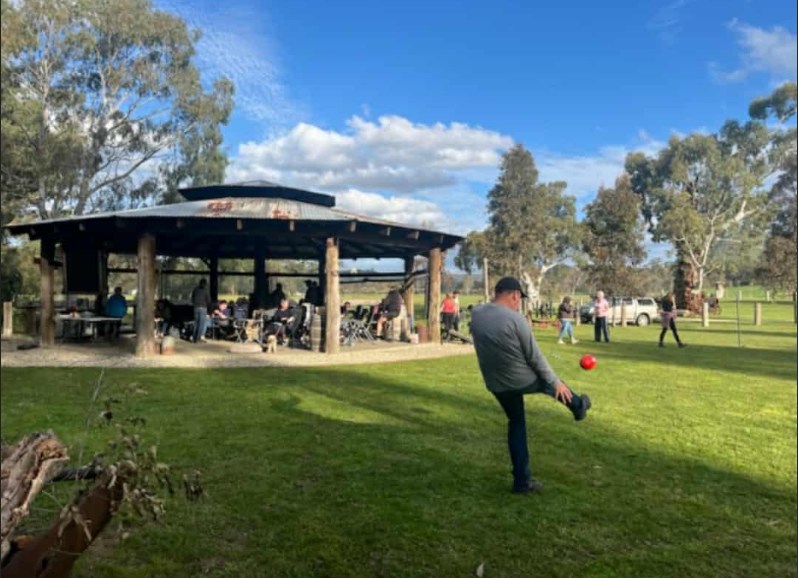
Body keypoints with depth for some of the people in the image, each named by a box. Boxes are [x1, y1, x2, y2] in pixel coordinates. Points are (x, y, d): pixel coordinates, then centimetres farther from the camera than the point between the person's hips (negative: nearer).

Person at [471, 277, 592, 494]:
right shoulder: (515, 319, -24)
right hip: (523, 380, -5)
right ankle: (578, 406, 53)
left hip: (496, 385, 5)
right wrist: (556, 382, -4)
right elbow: (535, 356, -15)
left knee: (516, 424, 21)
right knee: (550, 382, 27)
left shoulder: (476, 314, -7)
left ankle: (522, 480, 24)